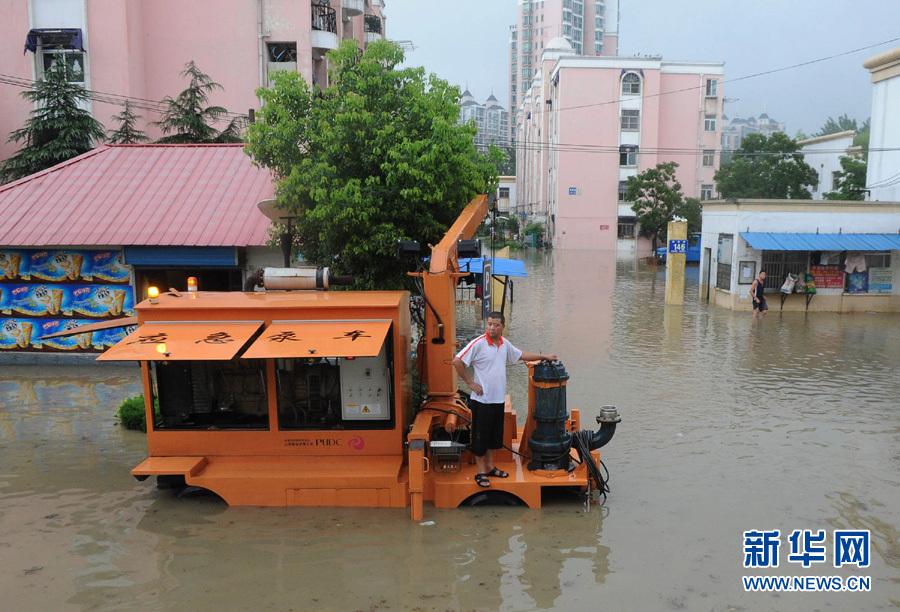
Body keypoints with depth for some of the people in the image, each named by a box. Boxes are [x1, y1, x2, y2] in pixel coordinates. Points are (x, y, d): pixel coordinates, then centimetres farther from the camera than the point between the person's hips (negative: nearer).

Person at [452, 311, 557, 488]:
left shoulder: (505, 344, 6)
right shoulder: (478, 343, -17)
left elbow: (521, 355, 22)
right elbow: (457, 361, -20)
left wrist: (544, 357, 23)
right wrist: (470, 382, -15)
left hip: (498, 399, 7)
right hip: (482, 400, -7)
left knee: (495, 436, 17)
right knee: (480, 437, 3)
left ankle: (490, 467, 31)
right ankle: (481, 472, 14)